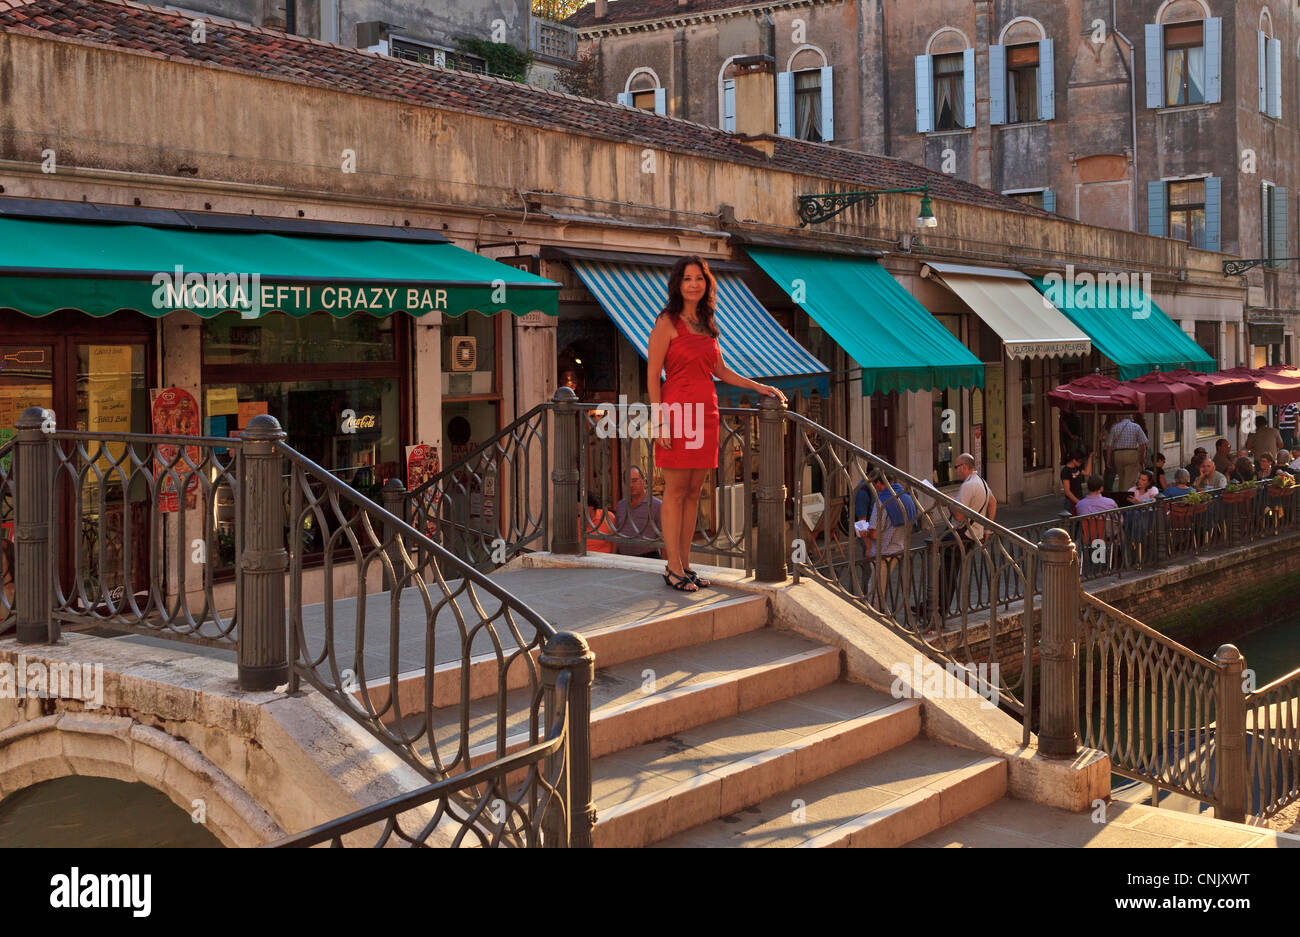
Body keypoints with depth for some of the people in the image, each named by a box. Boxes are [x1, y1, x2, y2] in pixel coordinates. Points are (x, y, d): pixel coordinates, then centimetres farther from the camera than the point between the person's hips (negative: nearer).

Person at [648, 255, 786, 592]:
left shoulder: (706, 324, 15)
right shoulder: (667, 323, -5)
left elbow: (720, 371, 23)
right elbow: (653, 376, -8)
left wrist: (758, 387, 16)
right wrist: (659, 421, -14)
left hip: (705, 413, 7)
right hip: (677, 411, -6)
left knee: (694, 491, 7)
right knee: (676, 491, -3)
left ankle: (684, 564, 13)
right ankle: (674, 567, 3)